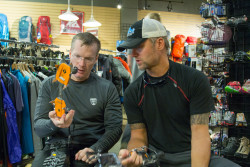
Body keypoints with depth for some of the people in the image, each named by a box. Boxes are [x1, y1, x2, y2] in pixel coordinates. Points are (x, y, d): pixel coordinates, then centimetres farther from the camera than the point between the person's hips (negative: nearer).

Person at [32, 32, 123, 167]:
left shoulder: (107, 88, 6)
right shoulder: (50, 85, 9)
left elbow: (114, 128, 2)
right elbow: (38, 128, 4)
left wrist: (95, 149, -17)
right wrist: (53, 124, -19)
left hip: (90, 147, -1)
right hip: (55, 147, 2)